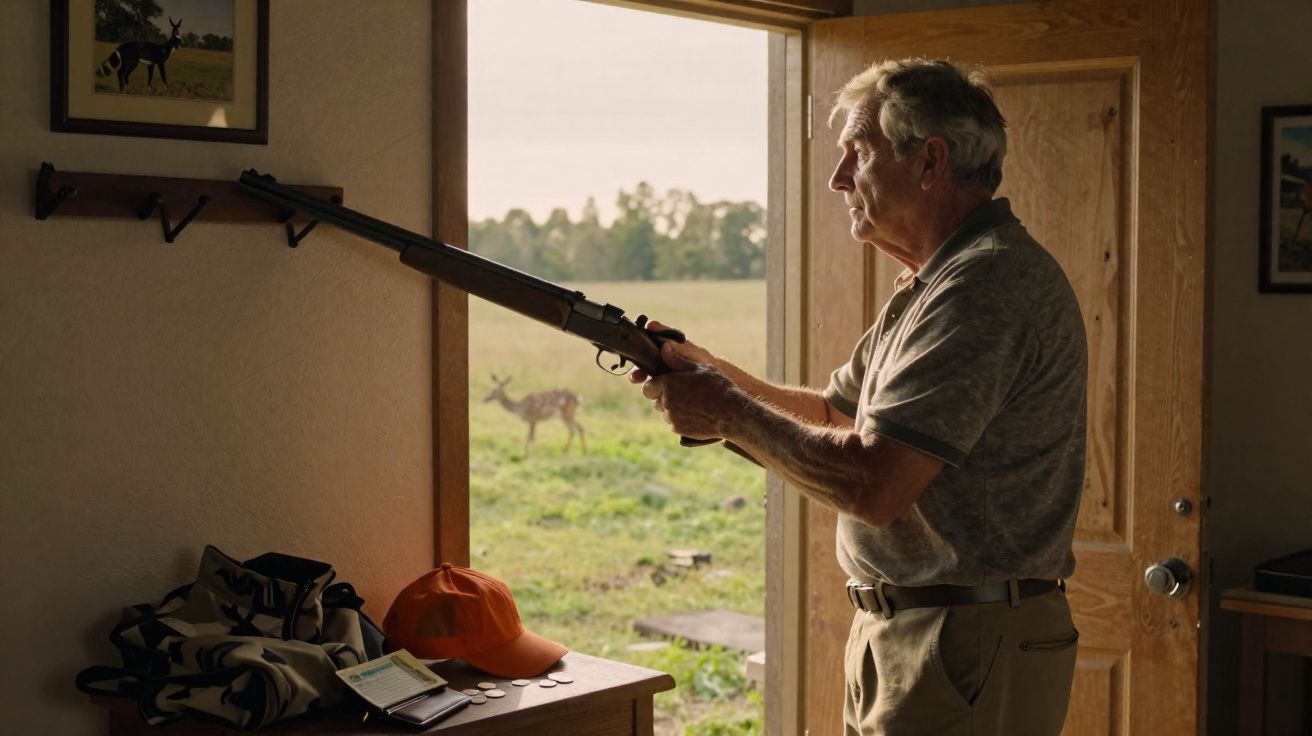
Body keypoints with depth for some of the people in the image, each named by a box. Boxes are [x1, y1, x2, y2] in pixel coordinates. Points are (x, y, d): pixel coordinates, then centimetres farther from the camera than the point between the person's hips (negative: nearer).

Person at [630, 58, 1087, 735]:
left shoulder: (989, 286, -21)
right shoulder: (933, 284, 15)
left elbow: (873, 485, -27)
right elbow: (835, 414, 20)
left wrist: (728, 413, -14)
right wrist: (711, 372, 5)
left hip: (967, 656, -10)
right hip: (899, 632, 10)